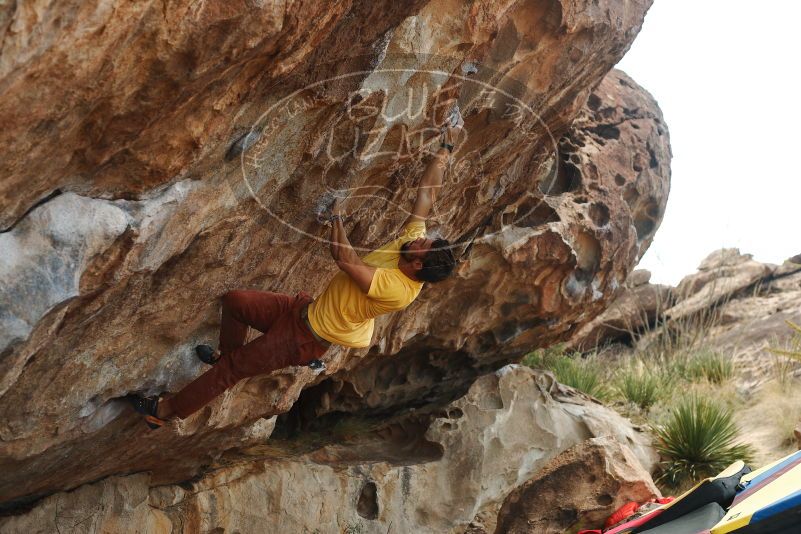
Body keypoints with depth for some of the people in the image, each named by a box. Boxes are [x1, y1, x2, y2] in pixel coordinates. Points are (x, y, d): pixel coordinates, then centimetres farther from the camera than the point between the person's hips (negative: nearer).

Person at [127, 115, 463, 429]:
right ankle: (227, 355, 30)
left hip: (307, 337, -8)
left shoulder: (398, 290, -34)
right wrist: (446, 147, -7)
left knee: (231, 368, 2)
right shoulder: (412, 240, -11)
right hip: (306, 308, 8)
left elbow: (344, 258, -33)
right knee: (233, 301, 6)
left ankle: (165, 411, 17)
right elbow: (427, 193, -6)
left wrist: (336, 215, -21)